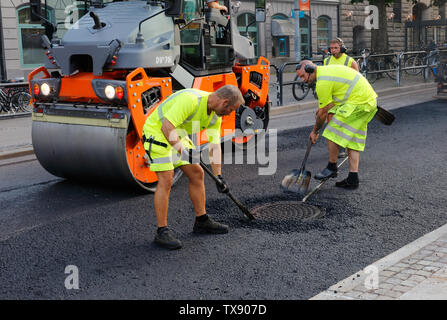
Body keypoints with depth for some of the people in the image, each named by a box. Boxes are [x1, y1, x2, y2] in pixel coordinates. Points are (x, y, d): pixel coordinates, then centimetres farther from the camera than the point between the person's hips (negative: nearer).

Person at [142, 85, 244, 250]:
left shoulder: (215, 115, -3)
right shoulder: (190, 100, -31)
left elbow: (214, 145, -1)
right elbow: (167, 126, -34)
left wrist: (218, 176, -6)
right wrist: (181, 150, -41)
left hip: (178, 137, 9)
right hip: (157, 131, -9)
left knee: (197, 173, 9)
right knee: (166, 180, -16)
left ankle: (202, 221, 21)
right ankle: (162, 232, -9)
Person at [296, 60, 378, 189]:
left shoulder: (323, 82, -16)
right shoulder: (327, 70, 15)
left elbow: (323, 112, -8)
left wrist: (315, 131, 4)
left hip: (358, 103, -10)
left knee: (333, 132, -5)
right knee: (353, 139, 11)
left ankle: (332, 168, 9)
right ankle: (353, 179, 11)